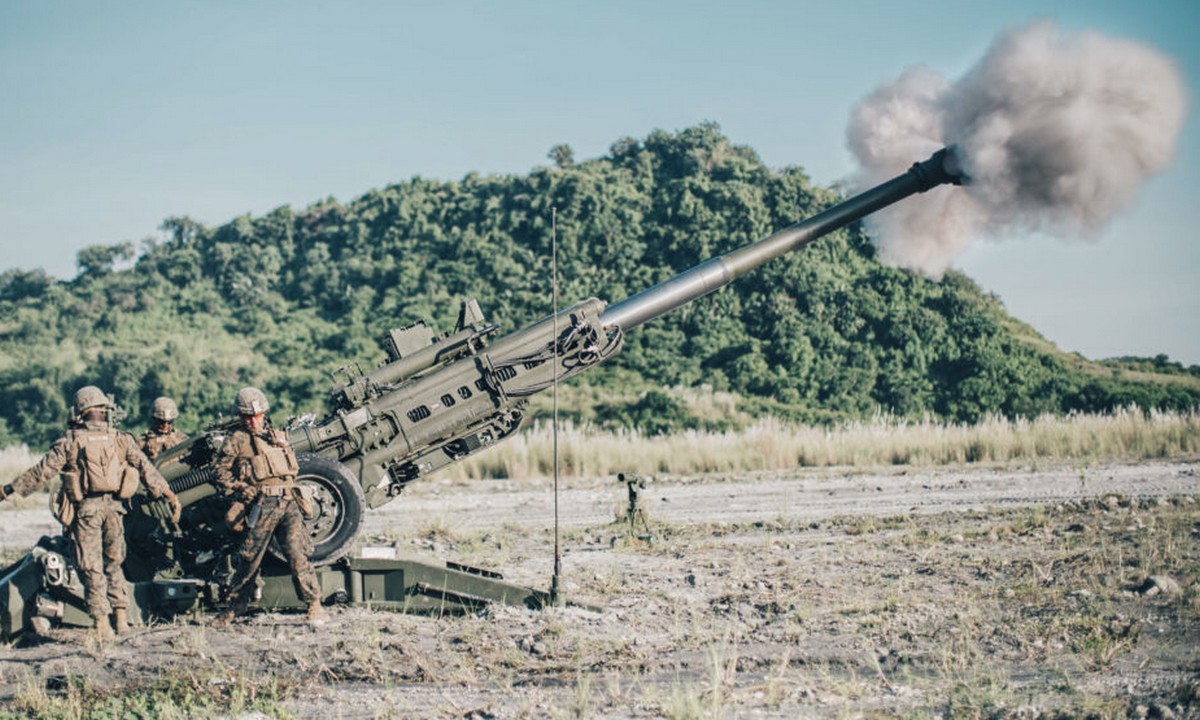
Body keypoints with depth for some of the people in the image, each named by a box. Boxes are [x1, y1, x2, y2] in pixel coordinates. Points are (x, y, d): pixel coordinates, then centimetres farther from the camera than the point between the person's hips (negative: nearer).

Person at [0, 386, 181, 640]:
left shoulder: (71, 441, -3)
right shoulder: (121, 439, 6)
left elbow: (41, 471, -2)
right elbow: (146, 469, 5)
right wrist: (168, 494, 10)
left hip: (86, 508, -3)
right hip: (114, 507, 3)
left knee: (91, 568, 1)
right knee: (113, 564, 16)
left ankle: (102, 625, -3)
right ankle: (121, 618, 14)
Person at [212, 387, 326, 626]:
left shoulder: (278, 436, 21)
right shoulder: (237, 440, 7)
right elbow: (221, 469, 5)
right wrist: (239, 489, -7)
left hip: (289, 502, 3)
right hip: (262, 505, -3)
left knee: (297, 552, -10)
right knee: (249, 557, 1)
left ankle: (314, 604, -8)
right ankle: (235, 605, 18)